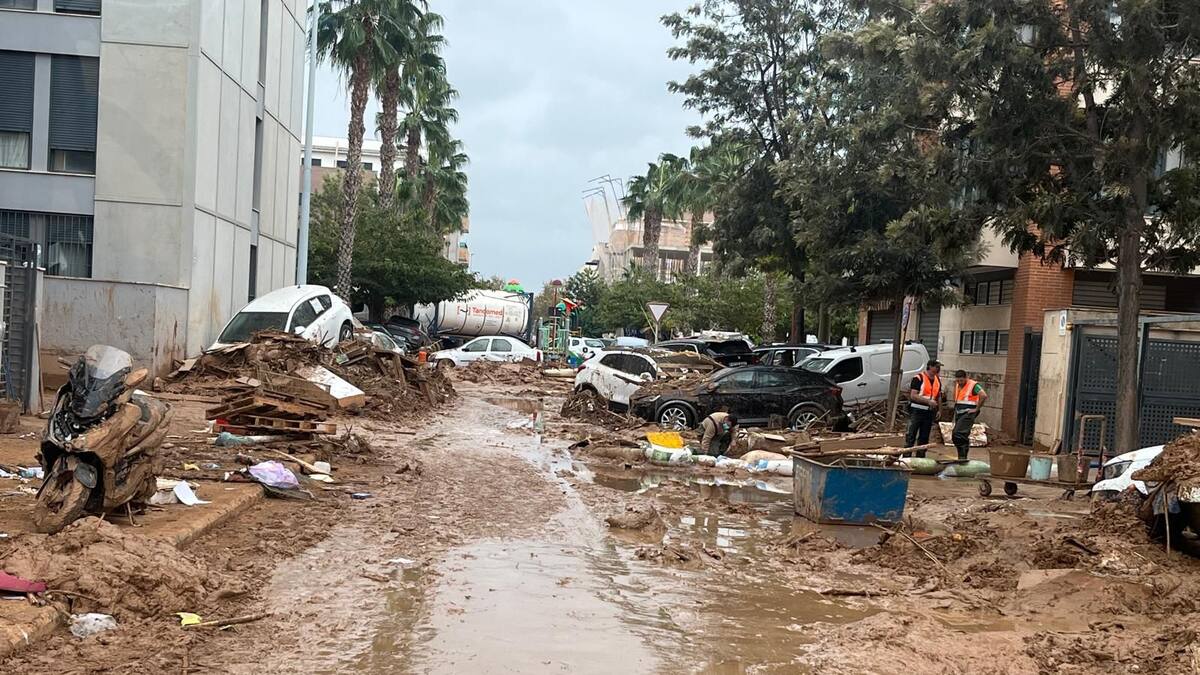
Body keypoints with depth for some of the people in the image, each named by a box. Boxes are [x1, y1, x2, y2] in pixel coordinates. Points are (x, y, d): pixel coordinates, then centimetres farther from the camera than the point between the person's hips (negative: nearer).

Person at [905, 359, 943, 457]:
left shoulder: (938, 380, 11)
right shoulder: (918, 378, -10)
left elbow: (939, 396, 23)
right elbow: (913, 396, -16)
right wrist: (928, 401, -23)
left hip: (929, 412, 7)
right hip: (916, 411, -7)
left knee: (924, 438, 9)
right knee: (911, 436, -8)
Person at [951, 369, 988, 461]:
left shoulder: (973, 385, -11)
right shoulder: (958, 385, 14)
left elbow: (984, 396, -21)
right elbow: (955, 399, 23)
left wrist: (976, 409, -16)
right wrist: (955, 385, 13)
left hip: (968, 413, -9)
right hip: (959, 414, 9)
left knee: (957, 435, -21)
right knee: (963, 437, 13)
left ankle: (962, 457, -19)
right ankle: (963, 458, 20)